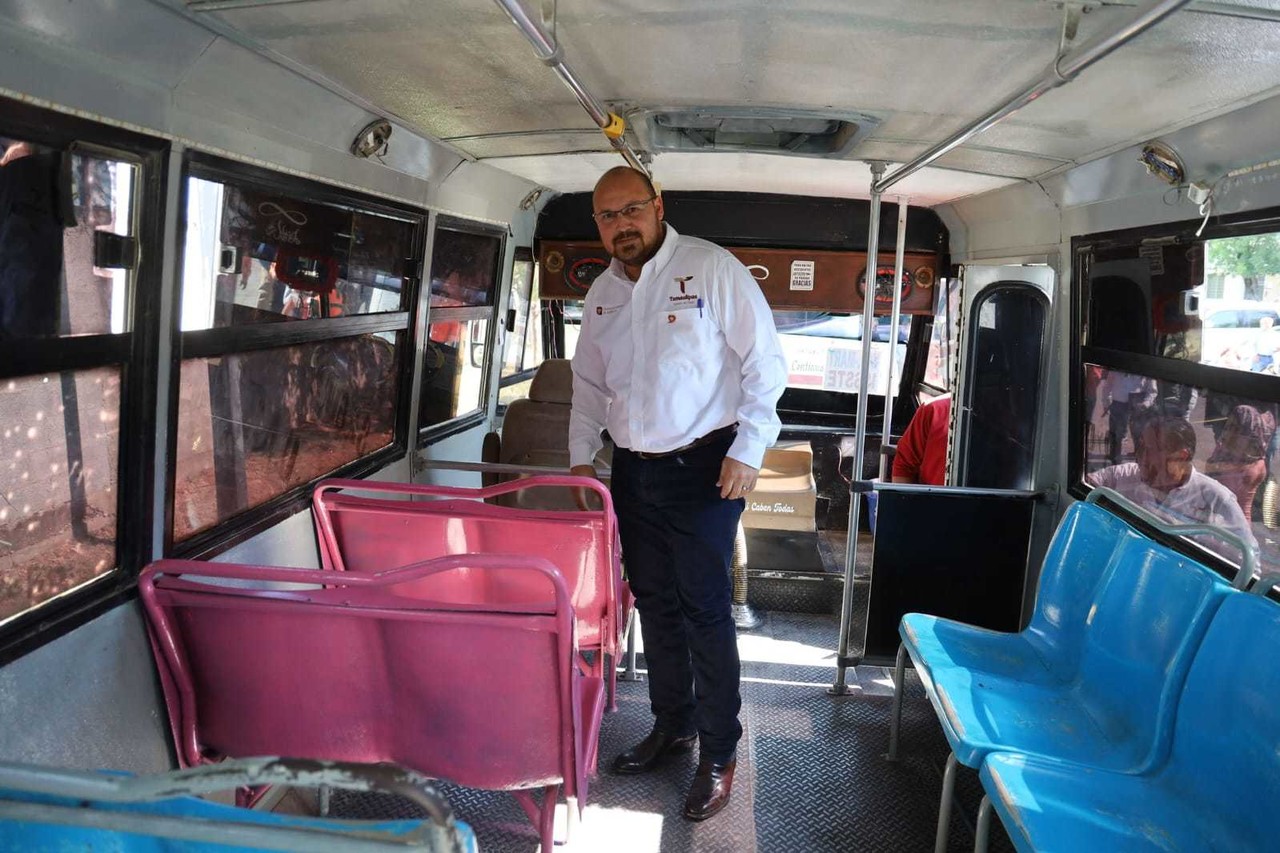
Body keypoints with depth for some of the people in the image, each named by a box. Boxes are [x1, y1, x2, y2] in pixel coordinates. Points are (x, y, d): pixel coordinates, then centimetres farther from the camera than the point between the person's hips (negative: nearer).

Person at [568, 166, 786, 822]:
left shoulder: (711, 268, -9)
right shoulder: (602, 293, 10)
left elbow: (765, 362, -9)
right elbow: (588, 384, 20)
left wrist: (747, 450, -14)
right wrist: (581, 457, 12)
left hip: (703, 466, -6)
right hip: (632, 468, 6)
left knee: (704, 608, -3)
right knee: (654, 603, 14)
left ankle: (719, 751, 12)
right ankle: (672, 725, 31)